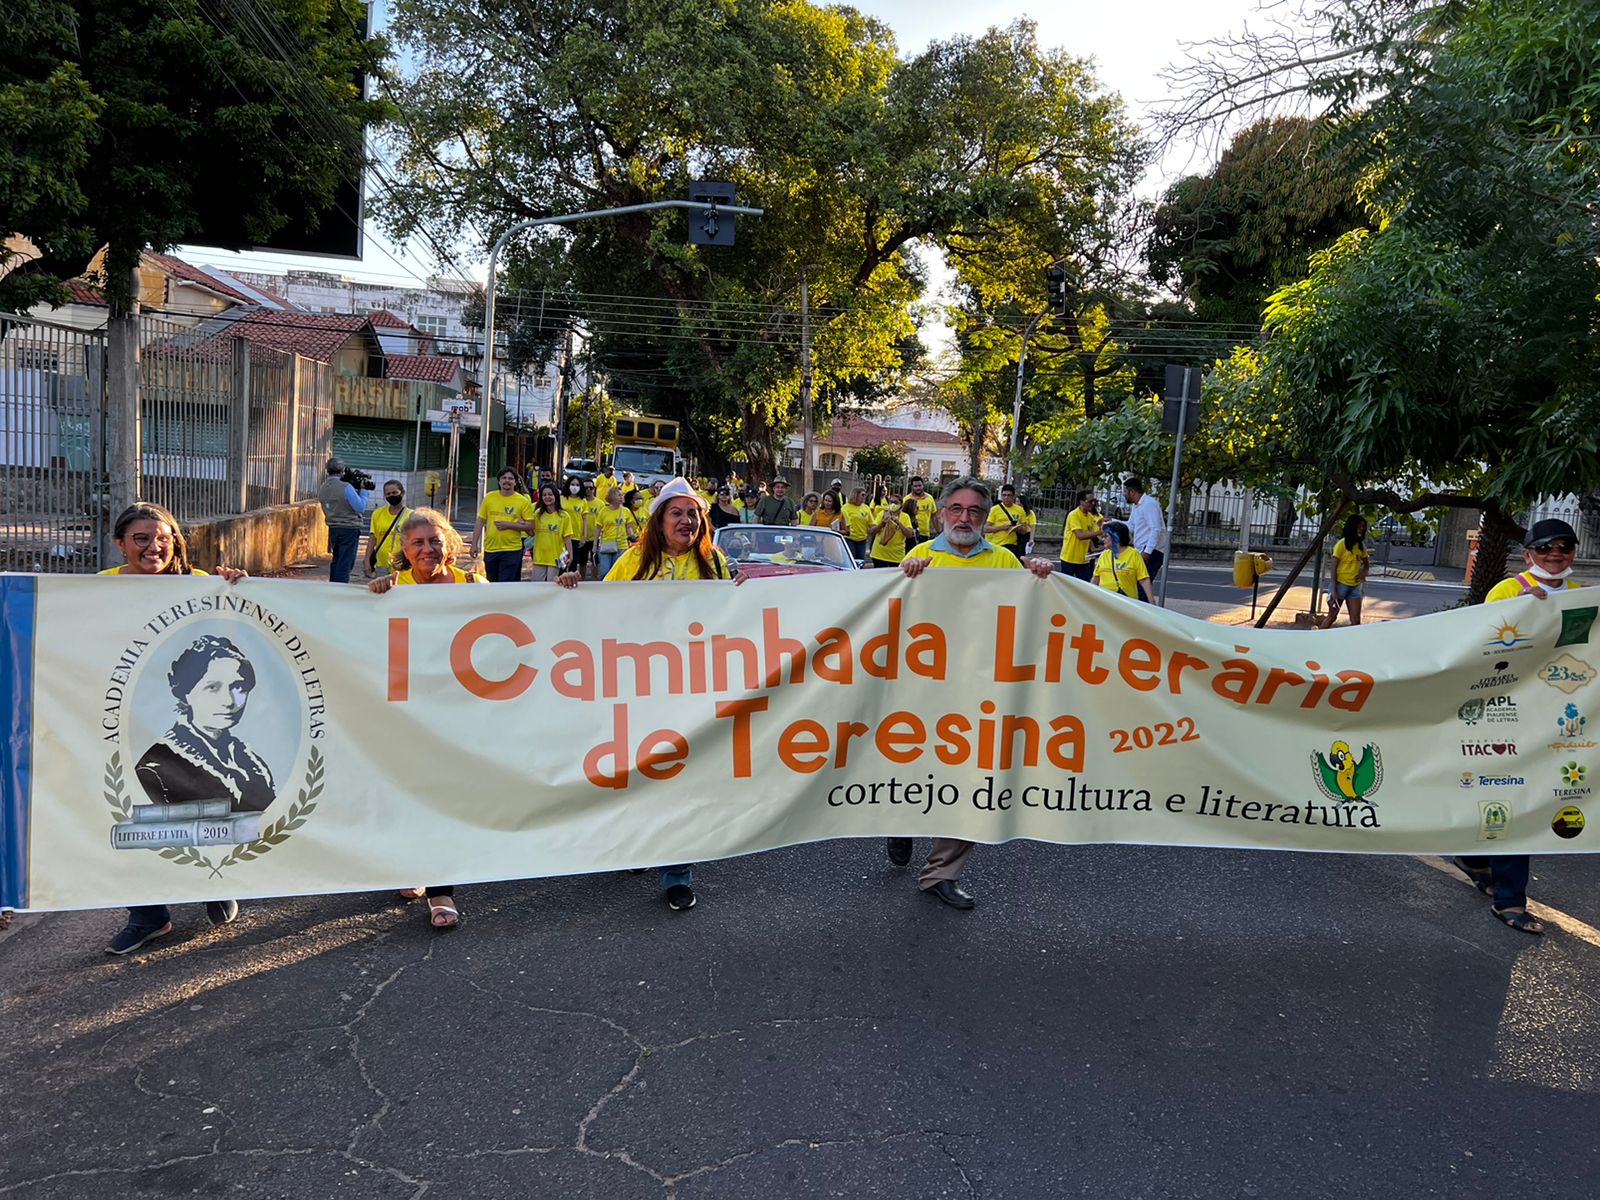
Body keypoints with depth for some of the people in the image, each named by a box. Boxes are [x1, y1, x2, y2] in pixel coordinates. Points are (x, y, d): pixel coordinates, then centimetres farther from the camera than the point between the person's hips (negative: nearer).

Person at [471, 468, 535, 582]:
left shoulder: (523, 501, -2)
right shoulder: (489, 497, 5)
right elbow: (480, 522, 8)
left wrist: (509, 525, -15)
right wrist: (474, 544, 4)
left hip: (511, 550, -3)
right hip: (490, 549, 3)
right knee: (492, 585, 15)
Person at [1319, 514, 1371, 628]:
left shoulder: (1361, 545, 7)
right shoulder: (1341, 544, -11)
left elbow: (1366, 562, 22)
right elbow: (1334, 568, -12)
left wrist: (1363, 572, -3)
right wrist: (1334, 589, -16)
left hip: (1355, 586, 6)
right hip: (1341, 585, -6)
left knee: (1356, 620, 1)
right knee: (1332, 616, 2)